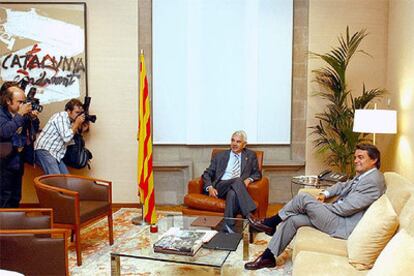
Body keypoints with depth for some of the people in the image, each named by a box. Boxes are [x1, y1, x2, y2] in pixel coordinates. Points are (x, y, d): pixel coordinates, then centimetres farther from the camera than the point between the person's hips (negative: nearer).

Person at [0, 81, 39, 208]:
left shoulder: (23, 114, 2)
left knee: (16, 197, 17)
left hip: (19, 161, 6)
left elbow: (34, 132, 11)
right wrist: (20, 114, -26)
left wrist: (34, 119, -8)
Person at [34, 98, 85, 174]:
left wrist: (80, 126, 2)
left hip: (56, 154, 9)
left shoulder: (70, 121, 14)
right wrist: (77, 123, -12)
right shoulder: (61, 116, -12)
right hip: (44, 151, -9)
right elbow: (66, 138, -21)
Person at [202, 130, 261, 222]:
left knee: (232, 194, -39)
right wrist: (210, 187, -6)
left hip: (236, 190, 0)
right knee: (237, 180, -34)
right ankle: (249, 217, -43)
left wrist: (249, 179, -6)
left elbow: (257, 173, 18)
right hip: (220, 187, 0)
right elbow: (207, 174, 15)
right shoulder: (220, 156, 18)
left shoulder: (250, 155, 19)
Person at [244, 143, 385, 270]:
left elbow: (345, 208, -22)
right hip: (338, 216, 10)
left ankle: (270, 223, 2)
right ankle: (268, 257, 5)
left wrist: (318, 206, -7)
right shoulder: (364, 175, 13)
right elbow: (344, 186, 27)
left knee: (303, 197, -18)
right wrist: (325, 194, 7)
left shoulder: (373, 181, -18)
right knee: (292, 219, -1)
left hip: (343, 226, -10)